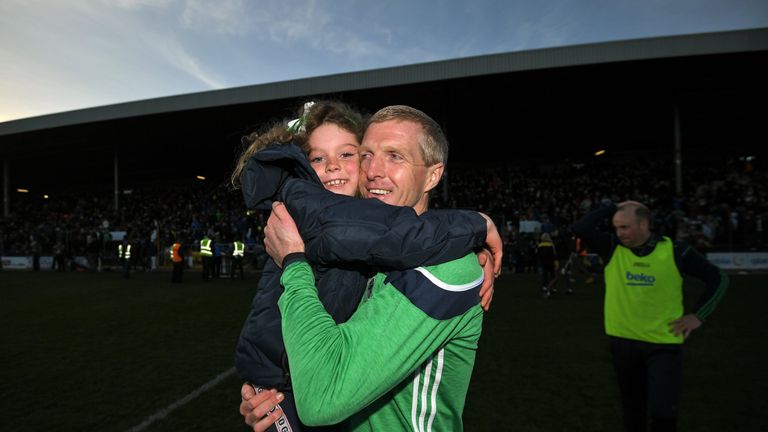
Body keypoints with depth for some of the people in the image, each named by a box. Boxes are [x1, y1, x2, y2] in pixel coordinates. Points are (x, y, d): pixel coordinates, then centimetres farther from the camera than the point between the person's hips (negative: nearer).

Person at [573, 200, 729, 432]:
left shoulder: (675, 251, -9)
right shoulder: (612, 248, -6)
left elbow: (718, 279, 3)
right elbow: (580, 228, -19)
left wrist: (697, 315, -3)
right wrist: (614, 207, -13)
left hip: (664, 342, -2)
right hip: (623, 340, 2)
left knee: (662, 412, -4)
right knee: (632, 407, 17)